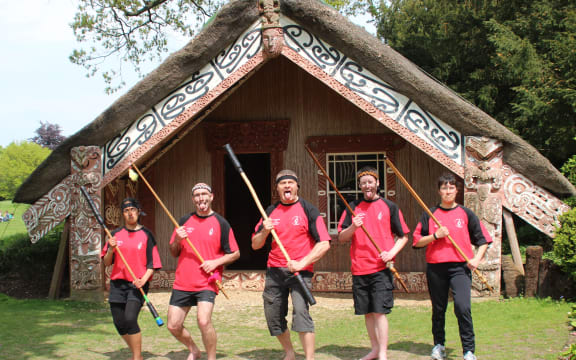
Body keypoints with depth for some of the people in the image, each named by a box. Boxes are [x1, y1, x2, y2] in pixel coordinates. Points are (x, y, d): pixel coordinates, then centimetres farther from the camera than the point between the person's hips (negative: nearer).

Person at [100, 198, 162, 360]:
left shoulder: (146, 234, 2)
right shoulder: (116, 234, 11)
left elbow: (152, 263, 0)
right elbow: (107, 263, 10)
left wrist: (143, 280, -16)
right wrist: (111, 249, -10)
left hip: (138, 284, -4)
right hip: (117, 283, 4)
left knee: (130, 318, -20)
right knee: (119, 322, 3)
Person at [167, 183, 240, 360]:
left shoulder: (221, 223, 0)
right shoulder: (185, 221, 10)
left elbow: (235, 253, 3)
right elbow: (174, 253, 15)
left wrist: (215, 262, -12)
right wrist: (177, 240, -6)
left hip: (207, 282, -4)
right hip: (182, 283, 4)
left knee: (204, 320, -24)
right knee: (173, 326, 4)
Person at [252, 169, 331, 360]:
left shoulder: (308, 210, -1)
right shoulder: (271, 211, 12)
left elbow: (324, 244, -8)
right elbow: (255, 245, 15)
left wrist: (302, 263, -17)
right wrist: (264, 231, -6)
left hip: (300, 270, -5)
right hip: (274, 271, 5)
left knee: (301, 311, -21)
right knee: (273, 316, 8)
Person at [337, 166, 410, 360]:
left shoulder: (389, 207, 4)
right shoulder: (353, 208, 10)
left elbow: (403, 236, 8)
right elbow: (341, 238, 7)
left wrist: (391, 253, -9)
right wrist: (353, 227, -13)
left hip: (381, 267, -3)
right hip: (359, 269, 3)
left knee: (380, 311, -9)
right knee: (367, 311, 10)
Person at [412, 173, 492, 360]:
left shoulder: (466, 214, 7)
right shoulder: (430, 214, 8)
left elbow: (483, 239, 11)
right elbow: (417, 241, 6)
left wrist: (477, 258, -3)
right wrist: (435, 236, -9)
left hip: (460, 267, -1)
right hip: (435, 267, 2)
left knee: (463, 307, -16)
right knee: (438, 309, 10)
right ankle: (439, 345, 28)